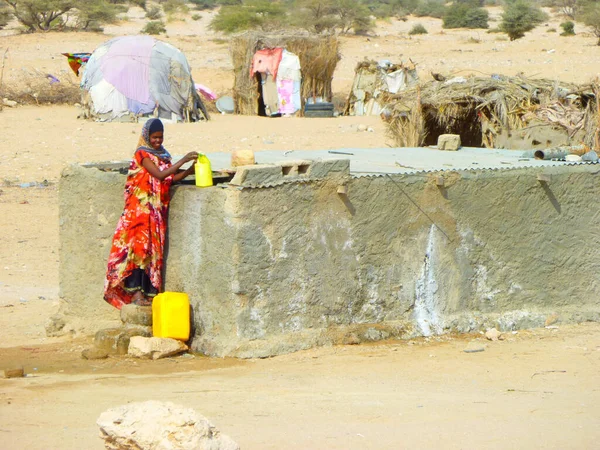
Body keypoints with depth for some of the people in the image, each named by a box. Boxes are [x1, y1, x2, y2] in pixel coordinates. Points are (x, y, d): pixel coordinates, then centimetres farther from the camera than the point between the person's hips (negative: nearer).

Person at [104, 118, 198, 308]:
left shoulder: (162, 155, 15)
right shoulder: (142, 154, -9)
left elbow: (172, 177, 10)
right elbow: (159, 175, -20)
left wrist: (189, 170, -7)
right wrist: (183, 160, -23)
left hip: (158, 209, 8)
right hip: (141, 207, -8)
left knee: (154, 248, 5)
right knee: (140, 245, -12)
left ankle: (149, 292, 6)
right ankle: (136, 291, -15)